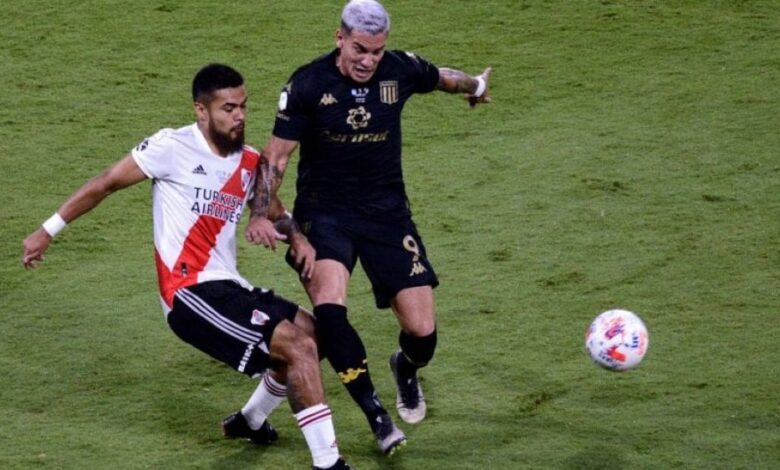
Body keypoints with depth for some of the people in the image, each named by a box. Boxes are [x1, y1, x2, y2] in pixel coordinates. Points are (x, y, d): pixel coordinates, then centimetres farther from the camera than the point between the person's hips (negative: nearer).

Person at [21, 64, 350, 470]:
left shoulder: (249, 162, 10)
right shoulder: (173, 147, -9)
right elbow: (105, 184, 1)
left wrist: (296, 237, 3)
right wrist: (48, 230, 6)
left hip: (227, 287, 8)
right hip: (190, 292, -8)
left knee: (310, 332, 13)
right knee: (297, 345, -18)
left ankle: (250, 421, 33)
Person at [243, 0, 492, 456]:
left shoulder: (401, 70, -6)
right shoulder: (308, 84, -13)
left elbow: (442, 77, 18)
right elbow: (277, 156, -7)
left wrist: (475, 86, 38)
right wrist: (260, 213, -20)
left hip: (387, 210, 2)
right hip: (324, 211, -2)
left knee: (422, 330, -5)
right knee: (329, 306, -31)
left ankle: (406, 368, 36)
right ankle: (376, 413, -14)